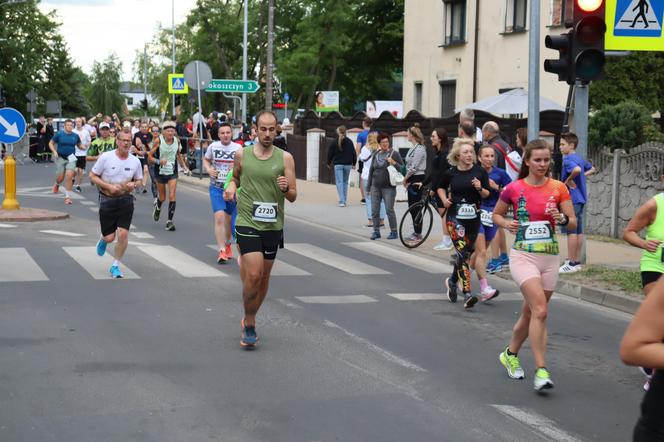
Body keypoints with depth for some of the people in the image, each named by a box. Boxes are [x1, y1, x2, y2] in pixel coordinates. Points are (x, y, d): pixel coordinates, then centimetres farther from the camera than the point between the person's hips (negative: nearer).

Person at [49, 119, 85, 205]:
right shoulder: (59, 134, -3)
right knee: (60, 177, 2)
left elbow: (79, 145, 14)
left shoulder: (75, 136, 2)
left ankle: (67, 197, -5)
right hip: (60, 158, -1)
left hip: (71, 159, 1)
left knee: (69, 175, -15)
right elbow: (51, 143, 4)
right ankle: (57, 184, 43)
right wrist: (54, 151, -12)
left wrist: (85, 147, -8)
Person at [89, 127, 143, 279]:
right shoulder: (105, 157, -8)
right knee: (109, 237, 2)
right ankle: (103, 240, 43)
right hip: (107, 200, -2)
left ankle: (115, 266, 9)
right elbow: (93, 176, -3)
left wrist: (134, 184, -11)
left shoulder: (135, 161, 0)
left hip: (126, 200, 2)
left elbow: (139, 180, 13)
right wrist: (108, 186, -16)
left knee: (123, 234, -10)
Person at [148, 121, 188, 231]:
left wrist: (184, 166, 10)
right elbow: (149, 157, -11)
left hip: (173, 172, 1)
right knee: (162, 197, 12)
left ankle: (170, 221, -4)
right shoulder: (158, 141, -12)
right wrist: (159, 161, -29)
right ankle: (157, 208, 48)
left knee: (172, 197, -10)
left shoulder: (177, 141, -2)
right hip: (160, 172, -1)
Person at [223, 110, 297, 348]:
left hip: (273, 226, 2)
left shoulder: (285, 158, 0)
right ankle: (249, 324, 4)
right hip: (247, 223, -2)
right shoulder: (242, 154, 0)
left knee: (264, 277, 12)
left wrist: (285, 189, -20)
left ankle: (249, 319, 33)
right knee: (254, 275, -15)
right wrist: (231, 186, -2)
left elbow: (293, 197, 1)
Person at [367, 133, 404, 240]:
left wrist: (394, 163, -19)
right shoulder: (376, 154, 12)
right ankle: (376, 231, 14)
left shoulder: (394, 154, -2)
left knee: (389, 210, -6)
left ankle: (394, 232, 5)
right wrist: (369, 185, 18)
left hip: (388, 187, -5)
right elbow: (371, 170, 19)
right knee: (374, 210, 4)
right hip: (375, 187, 5)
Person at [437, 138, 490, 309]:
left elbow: (487, 194, 3)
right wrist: (444, 199, 0)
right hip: (455, 217, -2)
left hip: (474, 218, 2)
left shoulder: (480, 172, -1)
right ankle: (467, 294, -17)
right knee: (463, 253, -13)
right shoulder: (450, 173, -1)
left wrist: (480, 188, -17)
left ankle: (453, 281, 41)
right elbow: (440, 187, 18)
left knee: (466, 253, 14)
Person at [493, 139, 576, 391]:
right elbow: (496, 214, 12)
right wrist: (506, 224, -8)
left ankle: (510, 355, 38)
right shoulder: (514, 189, -2)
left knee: (530, 313, 14)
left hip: (550, 257, 3)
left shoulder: (558, 188, 2)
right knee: (540, 310, -21)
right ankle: (541, 370, -18)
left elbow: (573, 223, 3)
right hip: (523, 255, -3)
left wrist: (561, 218, -18)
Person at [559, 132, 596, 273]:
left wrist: (568, 180, -20)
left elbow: (577, 169, -36)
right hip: (581, 198, 9)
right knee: (578, 231, 12)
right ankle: (577, 261, 18)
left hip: (571, 198, -9)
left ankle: (571, 263, -2)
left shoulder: (568, 159, -15)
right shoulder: (580, 158, 13)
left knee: (571, 231, -5)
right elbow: (592, 169, 29)